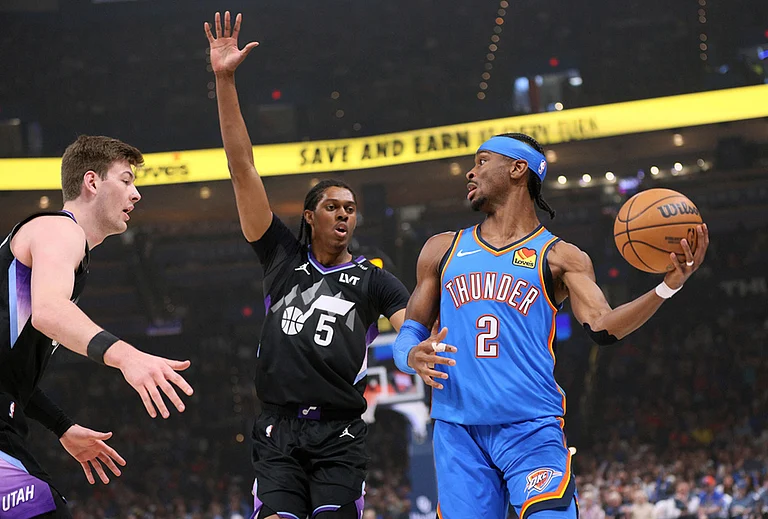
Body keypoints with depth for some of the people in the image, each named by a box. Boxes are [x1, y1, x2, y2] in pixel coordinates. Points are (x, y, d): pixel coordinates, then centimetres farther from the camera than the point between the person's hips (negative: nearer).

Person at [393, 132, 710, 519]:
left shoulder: (560, 257, 7)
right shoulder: (442, 250, 16)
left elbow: (602, 328, -7)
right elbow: (409, 332, 17)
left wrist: (667, 287, -21)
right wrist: (413, 356, -7)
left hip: (533, 430, -3)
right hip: (458, 431, 3)